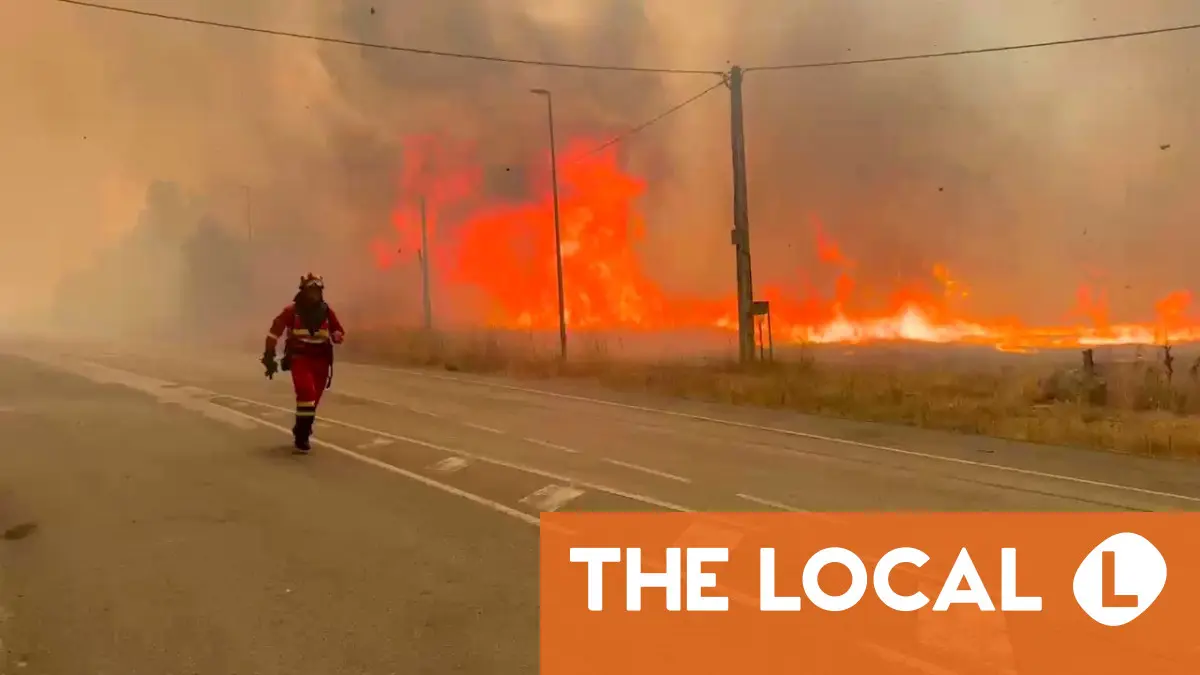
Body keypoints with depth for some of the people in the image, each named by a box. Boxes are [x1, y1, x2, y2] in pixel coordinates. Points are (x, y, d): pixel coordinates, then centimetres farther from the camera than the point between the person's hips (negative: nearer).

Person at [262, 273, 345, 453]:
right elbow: (275, 331, -2)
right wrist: (269, 356, -3)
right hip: (299, 358, -4)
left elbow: (340, 332, 10)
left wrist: (336, 337, -14)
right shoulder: (292, 311, -8)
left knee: (313, 399, 11)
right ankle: (302, 437, -11)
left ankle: (301, 432, 34)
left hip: (321, 360, 4)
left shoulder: (326, 311, 1)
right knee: (307, 393, -22)